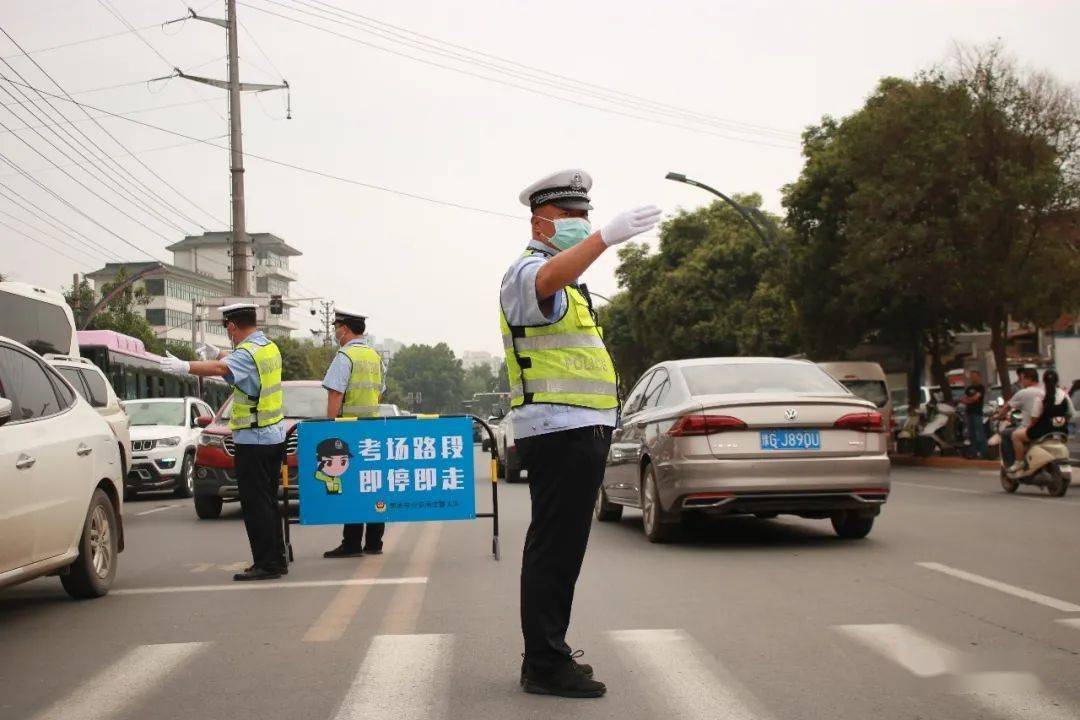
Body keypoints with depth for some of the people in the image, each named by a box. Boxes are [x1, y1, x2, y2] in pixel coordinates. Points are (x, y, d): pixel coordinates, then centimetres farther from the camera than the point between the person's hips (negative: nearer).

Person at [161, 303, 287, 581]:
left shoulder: (248, 352, -17)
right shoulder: (269, 346, 13)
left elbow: (222, 369, -37)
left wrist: (184, 367, -45)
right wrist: (217, 354, 28)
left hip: (253, 439, -10)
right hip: (274, 436, 10)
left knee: (255, 504, -6)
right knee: (267, 501, 16)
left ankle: (266, 563, -5)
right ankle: (276, 559, 20)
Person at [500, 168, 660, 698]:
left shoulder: (568, 286, 24)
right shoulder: (527, 271, -10)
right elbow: (549, 278, -35)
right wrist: (607, 237, -48)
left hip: (580, 431, 11)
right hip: (560, 430, -11)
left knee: (558, 548, 15)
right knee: (554, 549, -11)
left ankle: (548, 654, 25)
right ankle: (545, 665, -8)